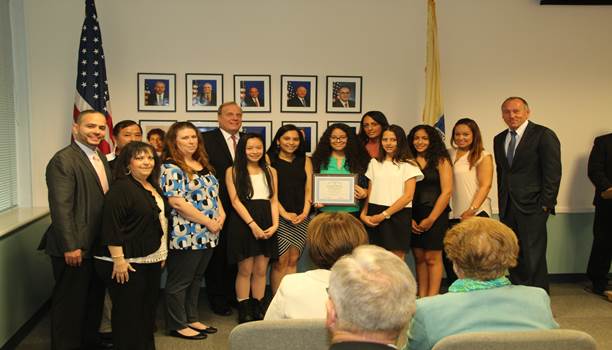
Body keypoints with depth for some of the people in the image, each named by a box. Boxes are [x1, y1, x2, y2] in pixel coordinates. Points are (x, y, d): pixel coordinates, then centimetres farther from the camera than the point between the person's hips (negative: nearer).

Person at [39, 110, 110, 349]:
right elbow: (60, 207, -21)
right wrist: (70, 247, -22)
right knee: (70, 302, 6)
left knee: (94, 299, 20)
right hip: (75, 248, -9)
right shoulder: (63, 160, -16)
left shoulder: (101, 159, 12)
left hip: (99, 246, 9)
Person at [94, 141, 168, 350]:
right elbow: (111, 227, -20)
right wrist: (118, 259, -24)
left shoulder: (153, 188, 12)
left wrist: (162, 253, 20)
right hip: (128, 262, -8)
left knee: (148, 309, 16)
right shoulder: (121, 189, -14)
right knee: (128, 313, 1)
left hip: (151, 260, 9)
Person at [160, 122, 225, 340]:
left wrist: (221, 214, 0)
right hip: (185, 235, -8)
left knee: (196, 280, 17)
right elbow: (176, 201, -20)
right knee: (179, 282, 4)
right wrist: (208, 221, -19)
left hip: (206, 235, 8)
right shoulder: (171, 167, -12)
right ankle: (177, 325, 16)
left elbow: (213, 193, 20)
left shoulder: (203, 164, 13)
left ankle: (192, 319, 28)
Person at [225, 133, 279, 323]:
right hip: (243, 223, -3)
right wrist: (252, 224, -15)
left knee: (261, 270, 7)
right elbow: (235, 201, -7)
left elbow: (274, 201, 9)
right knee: (245, 269, 1)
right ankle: (243, 311, 10)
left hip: (266, 224, 3)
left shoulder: (270, 171, 12)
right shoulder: (233, 171, 1)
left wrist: (275, 224, -6)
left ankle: (258, 308, 17)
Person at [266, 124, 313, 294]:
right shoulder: (269, 160, 2)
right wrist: (284, 213, -12)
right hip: (278, 216, -3)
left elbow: (309, 189, 9)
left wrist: (305, 212, -6)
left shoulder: (305, 161, 14)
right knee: (281, 261, -6)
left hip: (301, 218, 4)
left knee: (293, 260, 4)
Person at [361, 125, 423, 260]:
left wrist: (384, 215, -12)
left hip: (397, 215, -3)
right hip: (374, 216, 4)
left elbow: (408, 196, -7)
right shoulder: (375, 163, 14)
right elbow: (370, 192, 12)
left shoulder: (408, 165, 1)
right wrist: (364, 214, -4)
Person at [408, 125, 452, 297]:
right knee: (419, 258, 7)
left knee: (432, 258, -2)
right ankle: (421, 298, 14)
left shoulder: (441, 161, -1)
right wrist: (409, 218, -6)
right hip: (413, 216, 4)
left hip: (436, 214, -4)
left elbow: (446, 192, -7)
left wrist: (431, 219, -10)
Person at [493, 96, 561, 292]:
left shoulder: (543, 135, -4)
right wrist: (502, 203, 13)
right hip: (507, 208, 6)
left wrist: (546, 204, -12)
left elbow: (553, 173, -8)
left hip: (532, 207, -6)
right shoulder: (499, 139, 15)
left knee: (533, 258, -4)